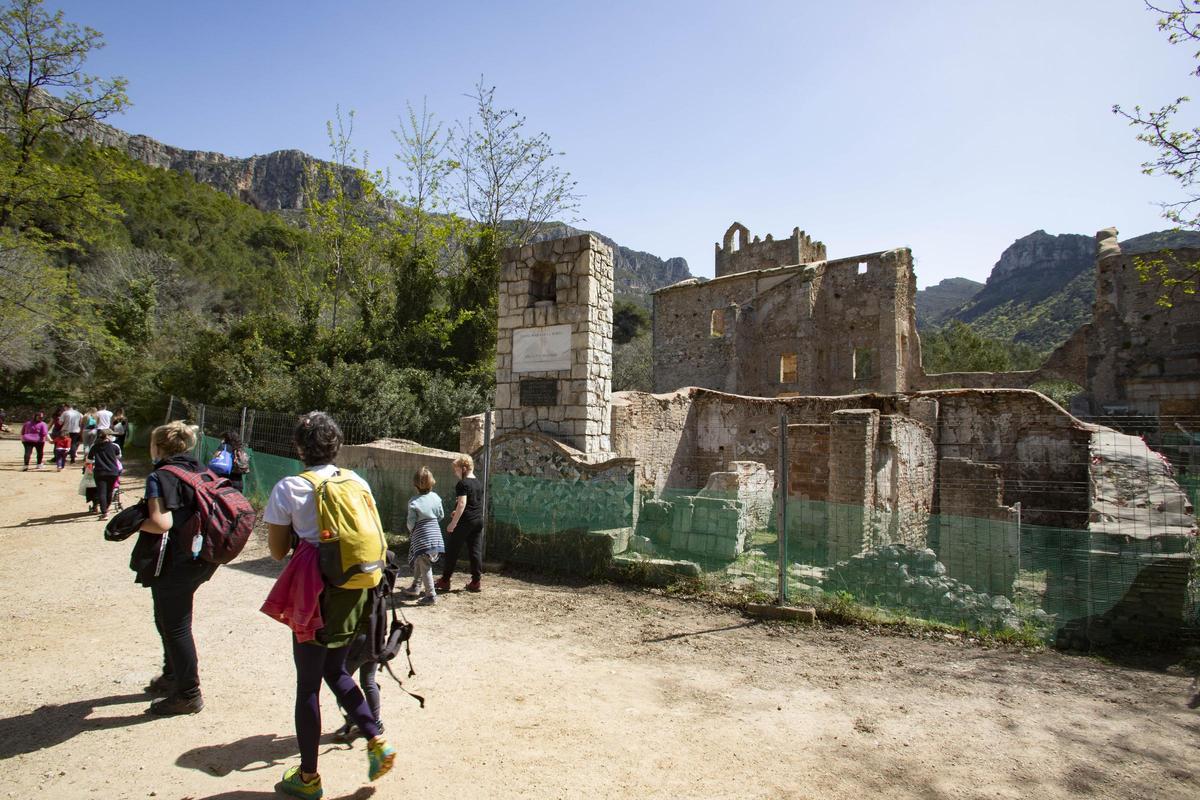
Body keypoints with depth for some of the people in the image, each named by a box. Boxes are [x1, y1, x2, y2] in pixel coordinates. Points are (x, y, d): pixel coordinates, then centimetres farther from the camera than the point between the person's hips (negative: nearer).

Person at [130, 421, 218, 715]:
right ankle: (172, 676, 41)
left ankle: (189, 694, 12)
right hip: (198, 558, 9)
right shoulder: (200, 471, 8)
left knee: (175, 627, 3)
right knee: (170, 620, 26)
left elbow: (161, 523, -25)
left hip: (172, 564, -9)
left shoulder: (160, 477, -15)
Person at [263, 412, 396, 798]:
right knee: (335, 671, 24)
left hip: (316, 593, -5)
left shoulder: (288, 488, -10)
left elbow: (277, 551, -4)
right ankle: (376, 742, 16)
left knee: (308, 683, 10)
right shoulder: (358, 483, 2)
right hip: (355, 591, 5)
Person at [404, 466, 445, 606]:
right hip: (435, 534, 7)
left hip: (422, 537, -6)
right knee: (418, 562, 23)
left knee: (424, 566, -1)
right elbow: (441, 515, 9)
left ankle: (431, 595, -1)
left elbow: (411, 522, -12)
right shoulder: (435, 497, 1)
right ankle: (414, 587, 34)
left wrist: (410, 530, 8)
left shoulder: (414, 501, -15)